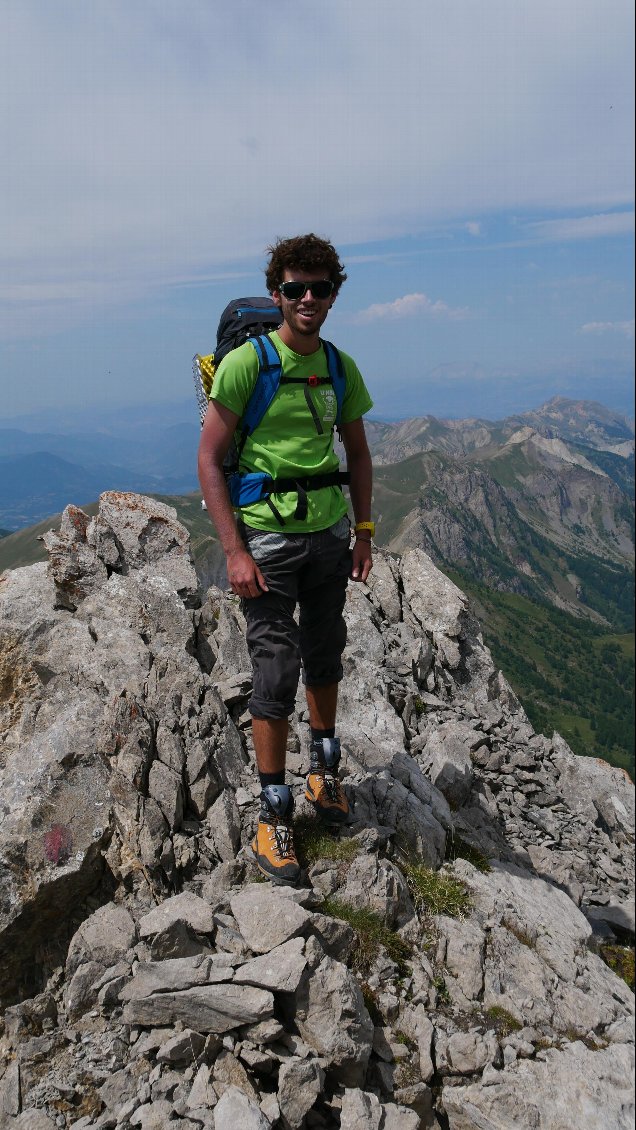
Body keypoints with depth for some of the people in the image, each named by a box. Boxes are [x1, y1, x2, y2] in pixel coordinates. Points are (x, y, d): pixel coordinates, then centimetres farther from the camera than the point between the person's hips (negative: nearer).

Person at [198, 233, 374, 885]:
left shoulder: (340, 368, 6)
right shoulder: (246, 363, -11)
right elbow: (209, 459, -12)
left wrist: (363, 532, 10)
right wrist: (234, 552, -17)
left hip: (329, 531, 5)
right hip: (268, 537, -5)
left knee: (325, 656, 17)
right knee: (277, 671, -2)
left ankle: (324, 769, 39)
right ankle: (274, 814, 13)